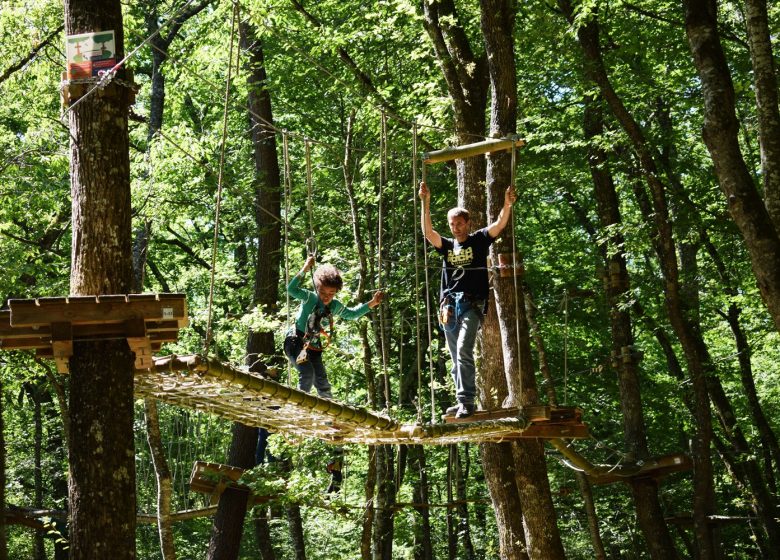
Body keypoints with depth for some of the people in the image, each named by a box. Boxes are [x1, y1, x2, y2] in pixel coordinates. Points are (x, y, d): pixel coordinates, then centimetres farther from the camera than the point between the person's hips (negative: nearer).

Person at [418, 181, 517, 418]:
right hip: (449, 306, 5)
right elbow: (427, 232, 1)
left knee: (464, 351, -20)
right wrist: (426, 203, -10)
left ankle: (467, 401, -22)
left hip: (472, 304, -5)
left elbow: (499, 225, -5)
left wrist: (507, 205, -23)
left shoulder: (479, 240, 8)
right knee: (456, 358, 6)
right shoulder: (447, 245, 16)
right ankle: (462, 403, 11)